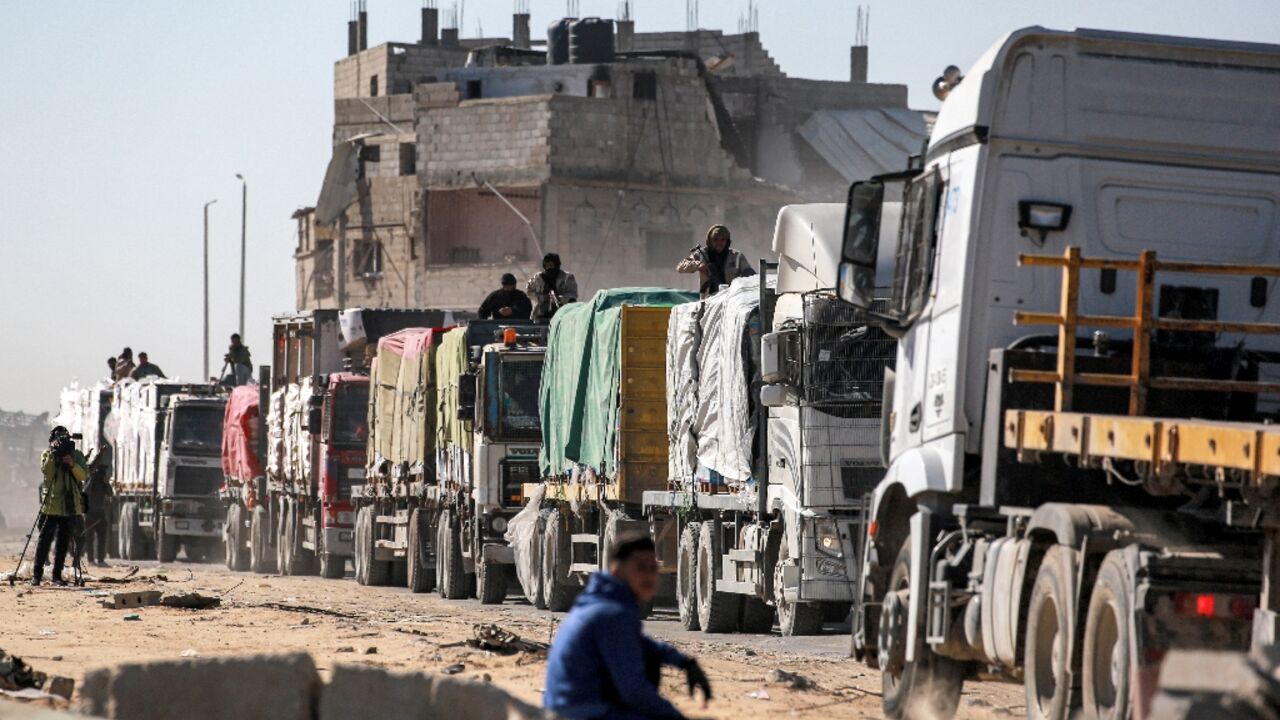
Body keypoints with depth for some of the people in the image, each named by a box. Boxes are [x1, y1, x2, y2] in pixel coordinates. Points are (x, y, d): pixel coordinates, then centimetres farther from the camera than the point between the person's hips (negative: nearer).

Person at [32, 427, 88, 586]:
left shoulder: (77, 455, 9)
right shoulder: (46, 455, 6)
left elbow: (83, 475, -2)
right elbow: (46, 471, -11)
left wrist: (72, 464, -17)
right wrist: (53, 454, -19)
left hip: (71, 505, 2)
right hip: (51, 504, -2)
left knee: (63, 541, 4)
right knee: (45, 539, -7)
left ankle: (57, 575, 9)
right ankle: (37, 574, -4)